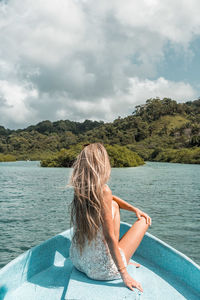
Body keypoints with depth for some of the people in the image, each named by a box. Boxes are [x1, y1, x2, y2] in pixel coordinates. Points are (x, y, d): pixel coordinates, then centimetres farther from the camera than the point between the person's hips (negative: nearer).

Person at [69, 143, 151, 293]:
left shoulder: (79, 190, -1)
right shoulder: (103, 190, -23)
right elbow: (109, 237, -22)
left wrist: (134, 209, 15)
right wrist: (124, 273, -15)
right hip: (101, 270, -6)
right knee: (144, 221, 9)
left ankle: (121, 261, 28)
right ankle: (123, 262, 28)